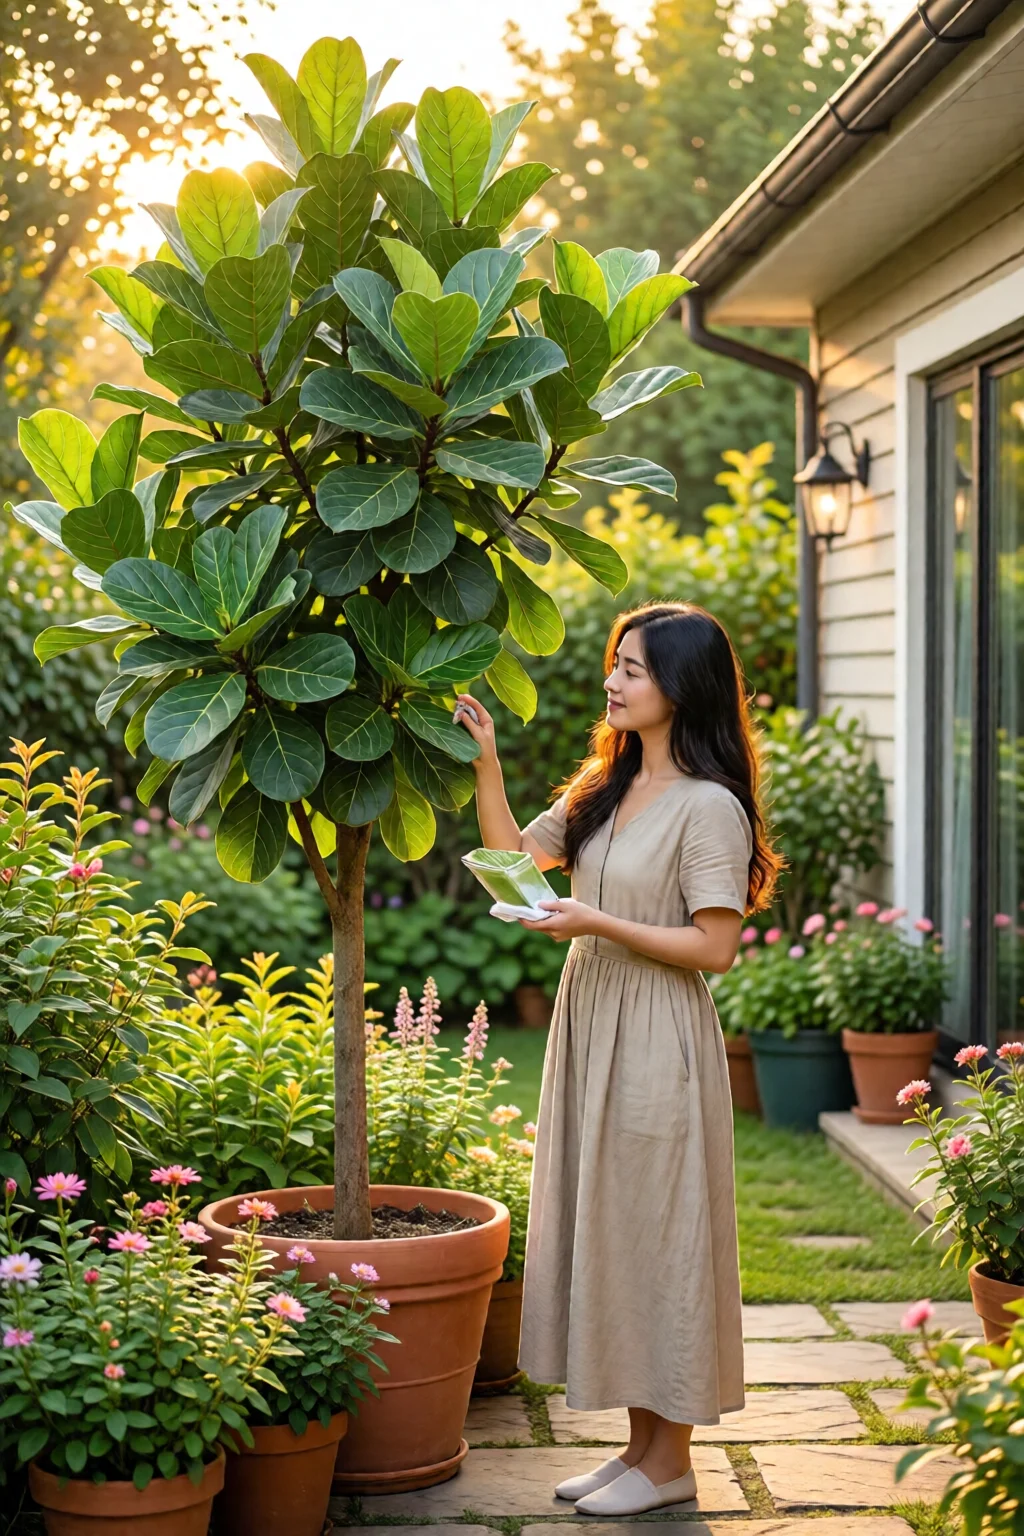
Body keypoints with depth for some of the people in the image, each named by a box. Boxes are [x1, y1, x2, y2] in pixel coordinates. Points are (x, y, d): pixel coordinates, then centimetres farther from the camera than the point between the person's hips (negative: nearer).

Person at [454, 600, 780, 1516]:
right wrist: (485, 762, 0)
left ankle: (670, 1462, 11)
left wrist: (598, 923, -20)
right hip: (589, 1030, 8)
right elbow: (513, 855, 11)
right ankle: (642, 1443, 23)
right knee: (603, 1231, 12)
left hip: (657, 1046, -8)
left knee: (654, 1237, -1)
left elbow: (714, 947, -17)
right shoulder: (604, 788, 11)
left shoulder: (708, 807, -14)